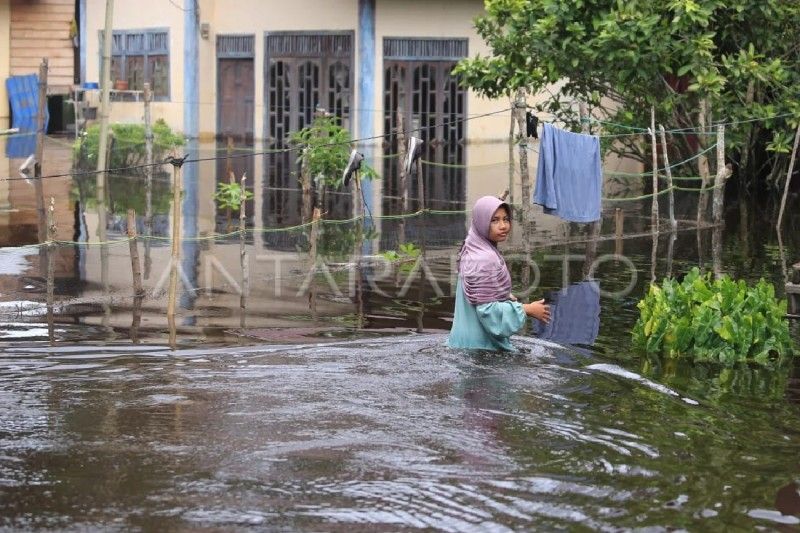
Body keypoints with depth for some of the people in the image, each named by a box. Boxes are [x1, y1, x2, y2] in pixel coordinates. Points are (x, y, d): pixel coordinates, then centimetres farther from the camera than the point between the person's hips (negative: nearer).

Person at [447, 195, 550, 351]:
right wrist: (527, 309, -16)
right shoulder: (485, 260, -21)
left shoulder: (473, 250, 7)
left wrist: (504, 297, 15)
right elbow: (488, 312, -24)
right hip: (479, 347, -10)